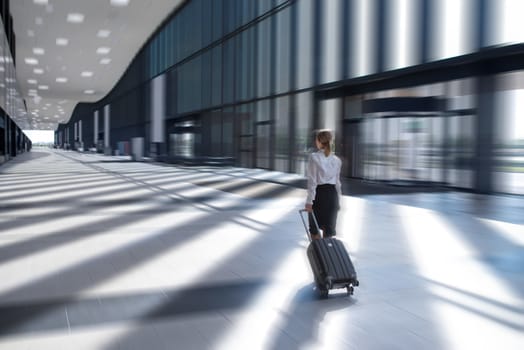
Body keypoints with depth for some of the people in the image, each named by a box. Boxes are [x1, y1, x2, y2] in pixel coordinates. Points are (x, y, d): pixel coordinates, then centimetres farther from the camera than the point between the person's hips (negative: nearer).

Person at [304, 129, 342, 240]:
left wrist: (309, 201, -9)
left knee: (314, 228, 11)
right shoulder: (336, 160, 4)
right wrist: (338, 200, 17)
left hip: (319, 193, -4)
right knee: (329, 228, 11)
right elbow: (337, 182, 9)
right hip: (332, 194, 4)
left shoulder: (314, 157, -10)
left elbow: (312, 181, -12)